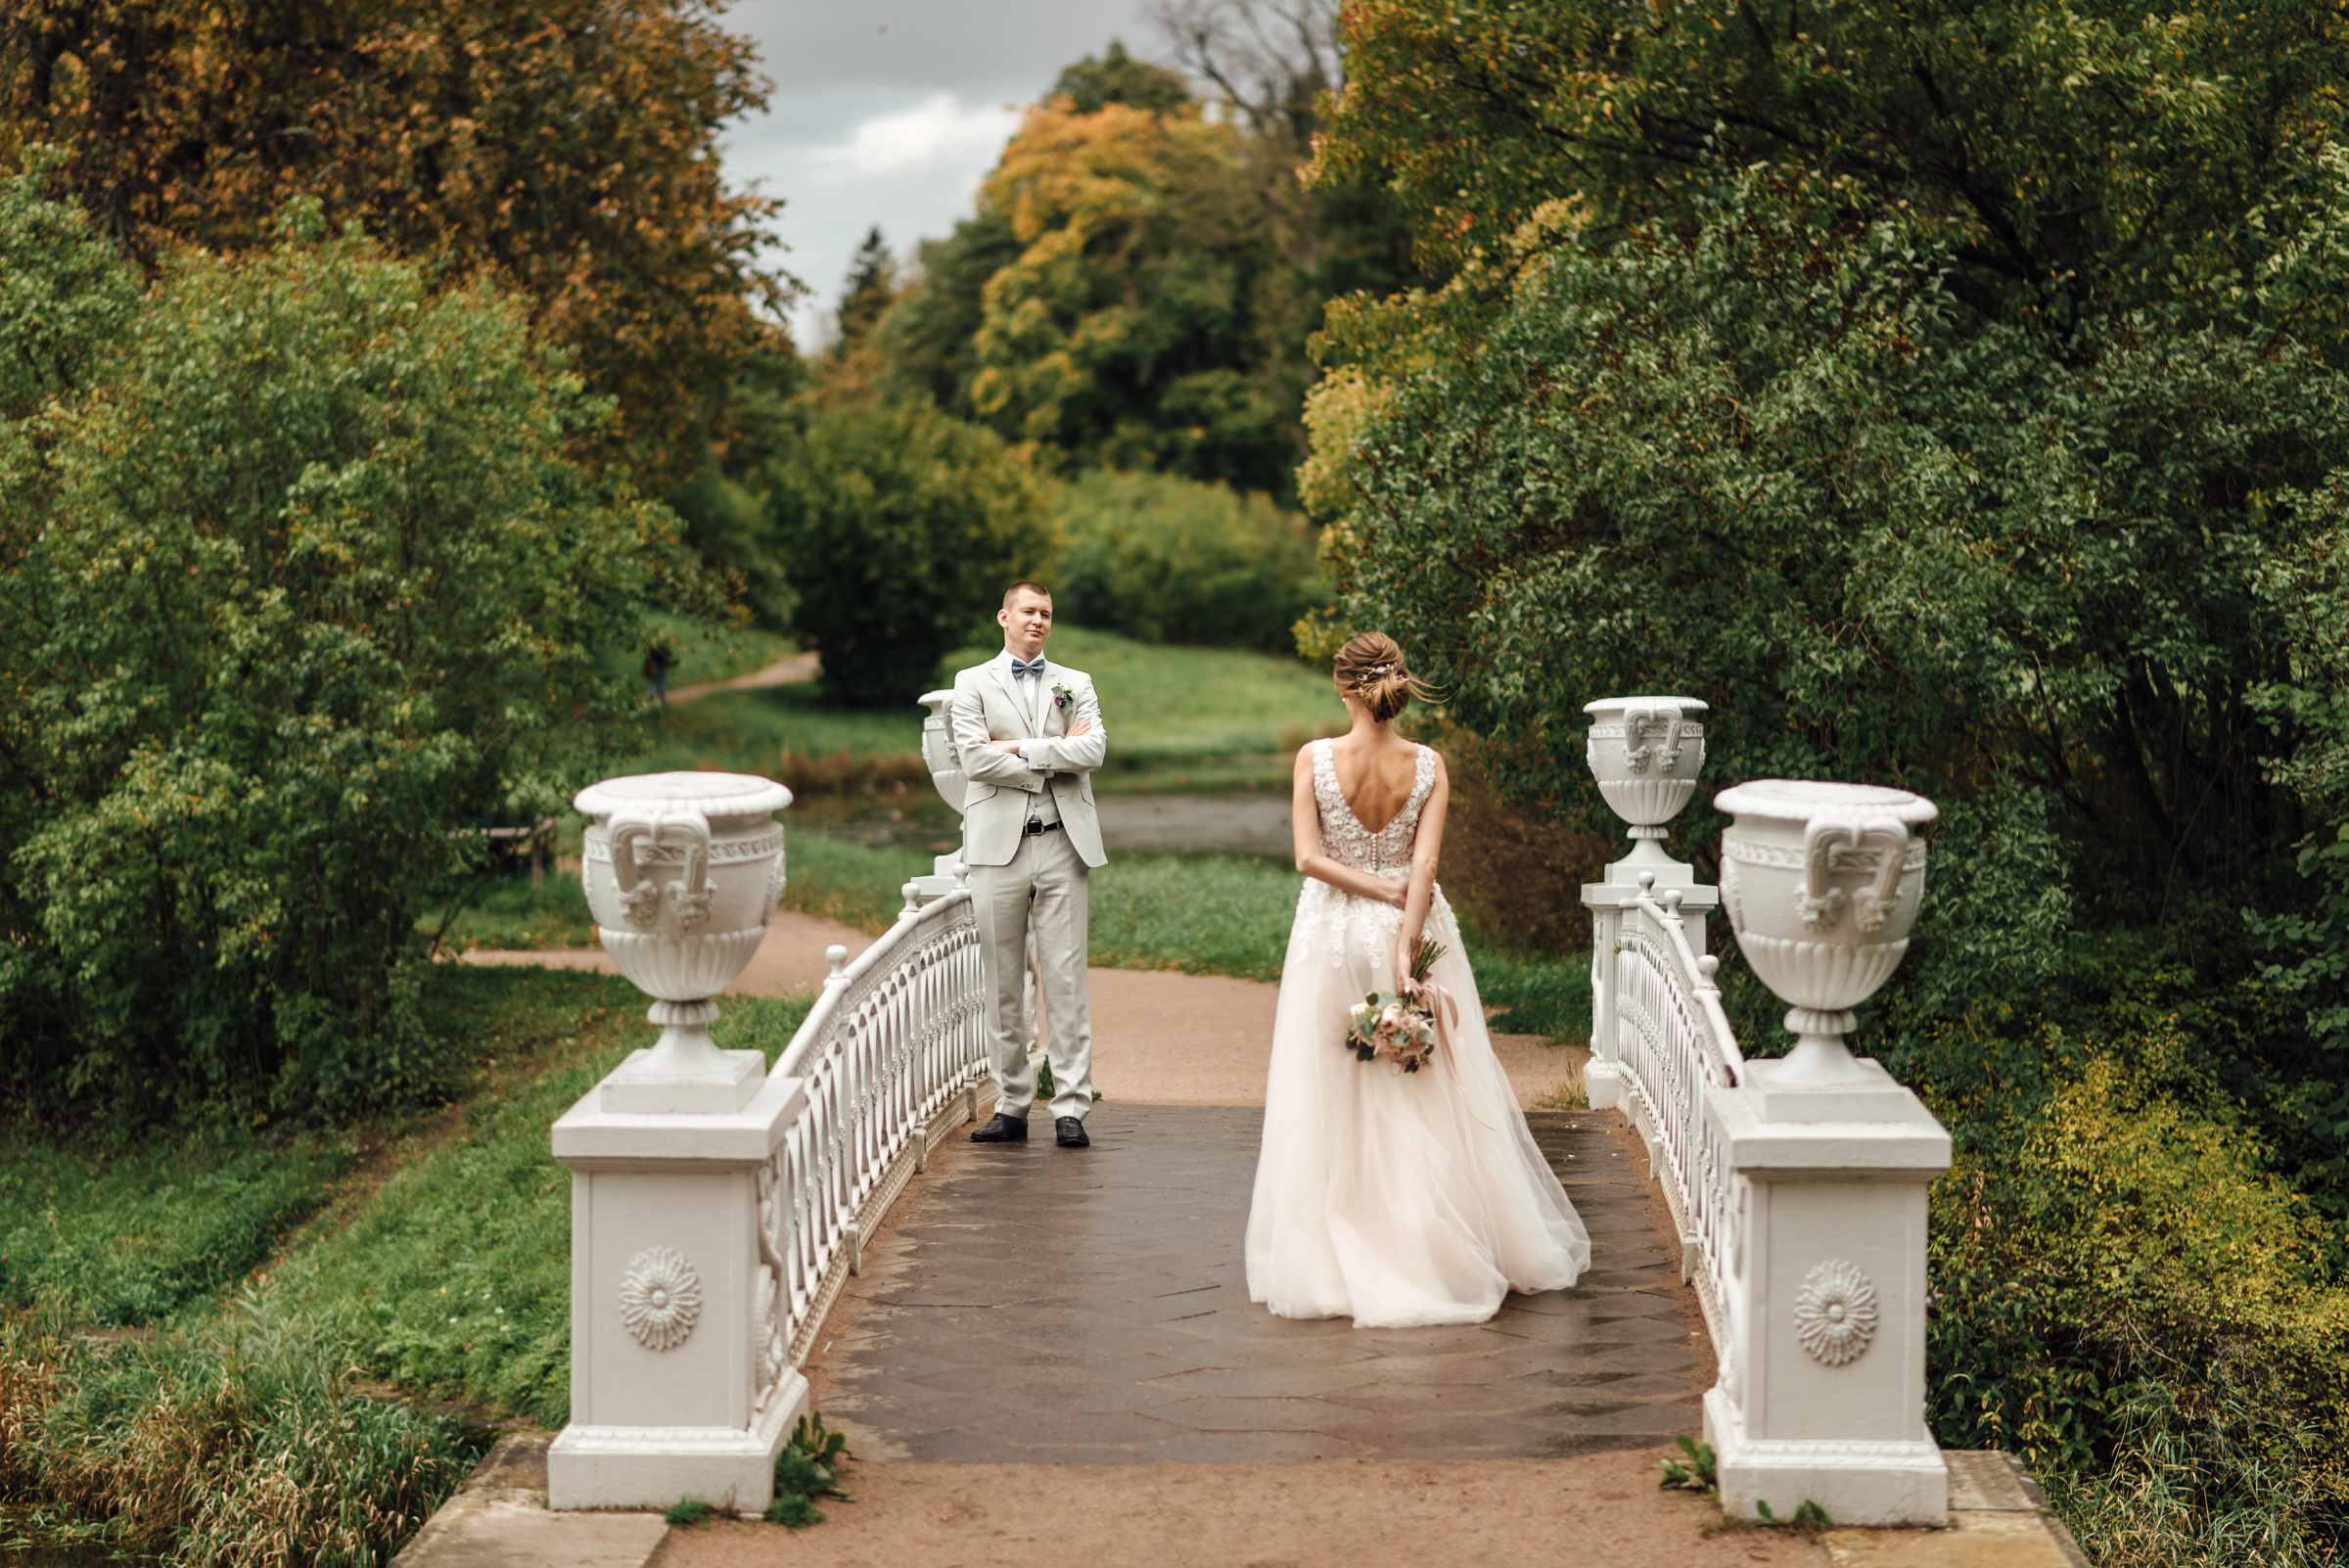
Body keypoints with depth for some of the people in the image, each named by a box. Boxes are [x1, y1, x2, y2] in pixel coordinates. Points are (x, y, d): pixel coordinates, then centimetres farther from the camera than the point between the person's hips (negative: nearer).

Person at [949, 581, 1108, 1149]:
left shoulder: (1076, 684, 14)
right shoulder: (972, 684, 9)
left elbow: (1094, 750, -4)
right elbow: (976, 758, -7)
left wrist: (1021, 747, -8)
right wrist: (1058, 755, -5)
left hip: (1062, 845, 1)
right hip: (999, 847, -1)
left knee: (1065, 979, -3)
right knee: (1003, 984, 2)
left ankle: (1070, 1108, -1)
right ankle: (1011, 1106, 9)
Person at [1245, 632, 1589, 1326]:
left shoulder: (1315, 759, -9)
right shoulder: (1428, 766, -6)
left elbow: (1309, 858, -13)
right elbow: (1423, 865, -14)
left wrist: (1384, 891, -8)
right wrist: (1404, 948, -17)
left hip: (1333, 932, -1)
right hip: (1412, 930, 1)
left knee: (1330, 1102, 6)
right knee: (1432, 1102, 10)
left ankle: (1337, 1256, 8)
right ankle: (1450, 1241, 15)